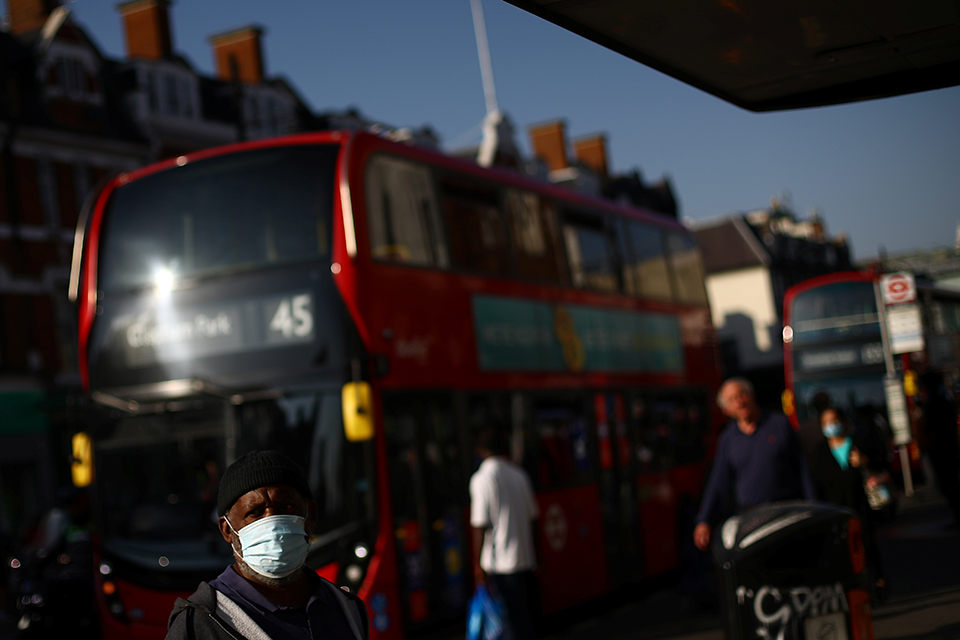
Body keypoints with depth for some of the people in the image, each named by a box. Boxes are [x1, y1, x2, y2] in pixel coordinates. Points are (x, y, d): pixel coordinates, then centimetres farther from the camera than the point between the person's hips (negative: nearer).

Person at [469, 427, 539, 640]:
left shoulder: (481, 479, -11)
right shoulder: (520, 475, 6)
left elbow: (480, 525, -14)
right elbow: (532, 517, 11)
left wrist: (477, 563, -8)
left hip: (500, 562, -5)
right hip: (526, 558, 5)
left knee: (516, 617, -1)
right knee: (526, 614, 13)